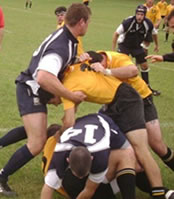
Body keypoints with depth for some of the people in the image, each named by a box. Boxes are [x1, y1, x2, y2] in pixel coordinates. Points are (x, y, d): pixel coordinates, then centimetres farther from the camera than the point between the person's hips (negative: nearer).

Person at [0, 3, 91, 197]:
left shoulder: (64, 36, 1)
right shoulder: (61, 47, -30)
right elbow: (43, 78, -44)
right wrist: (71, 96, -34)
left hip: (34, 91, 10)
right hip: (31, 92, -10)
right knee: (36, 144, -16)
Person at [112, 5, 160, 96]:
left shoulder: (148, 24, -20)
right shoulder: (128, 22, -30)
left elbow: (154, 33, 3)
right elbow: (116, 33, -20)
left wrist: (156, 45, 17)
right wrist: (113, 49, -19)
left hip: (137, 46, 4)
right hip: (124, 45, -4)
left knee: (144, 66, 7)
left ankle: (147, 87, 24)